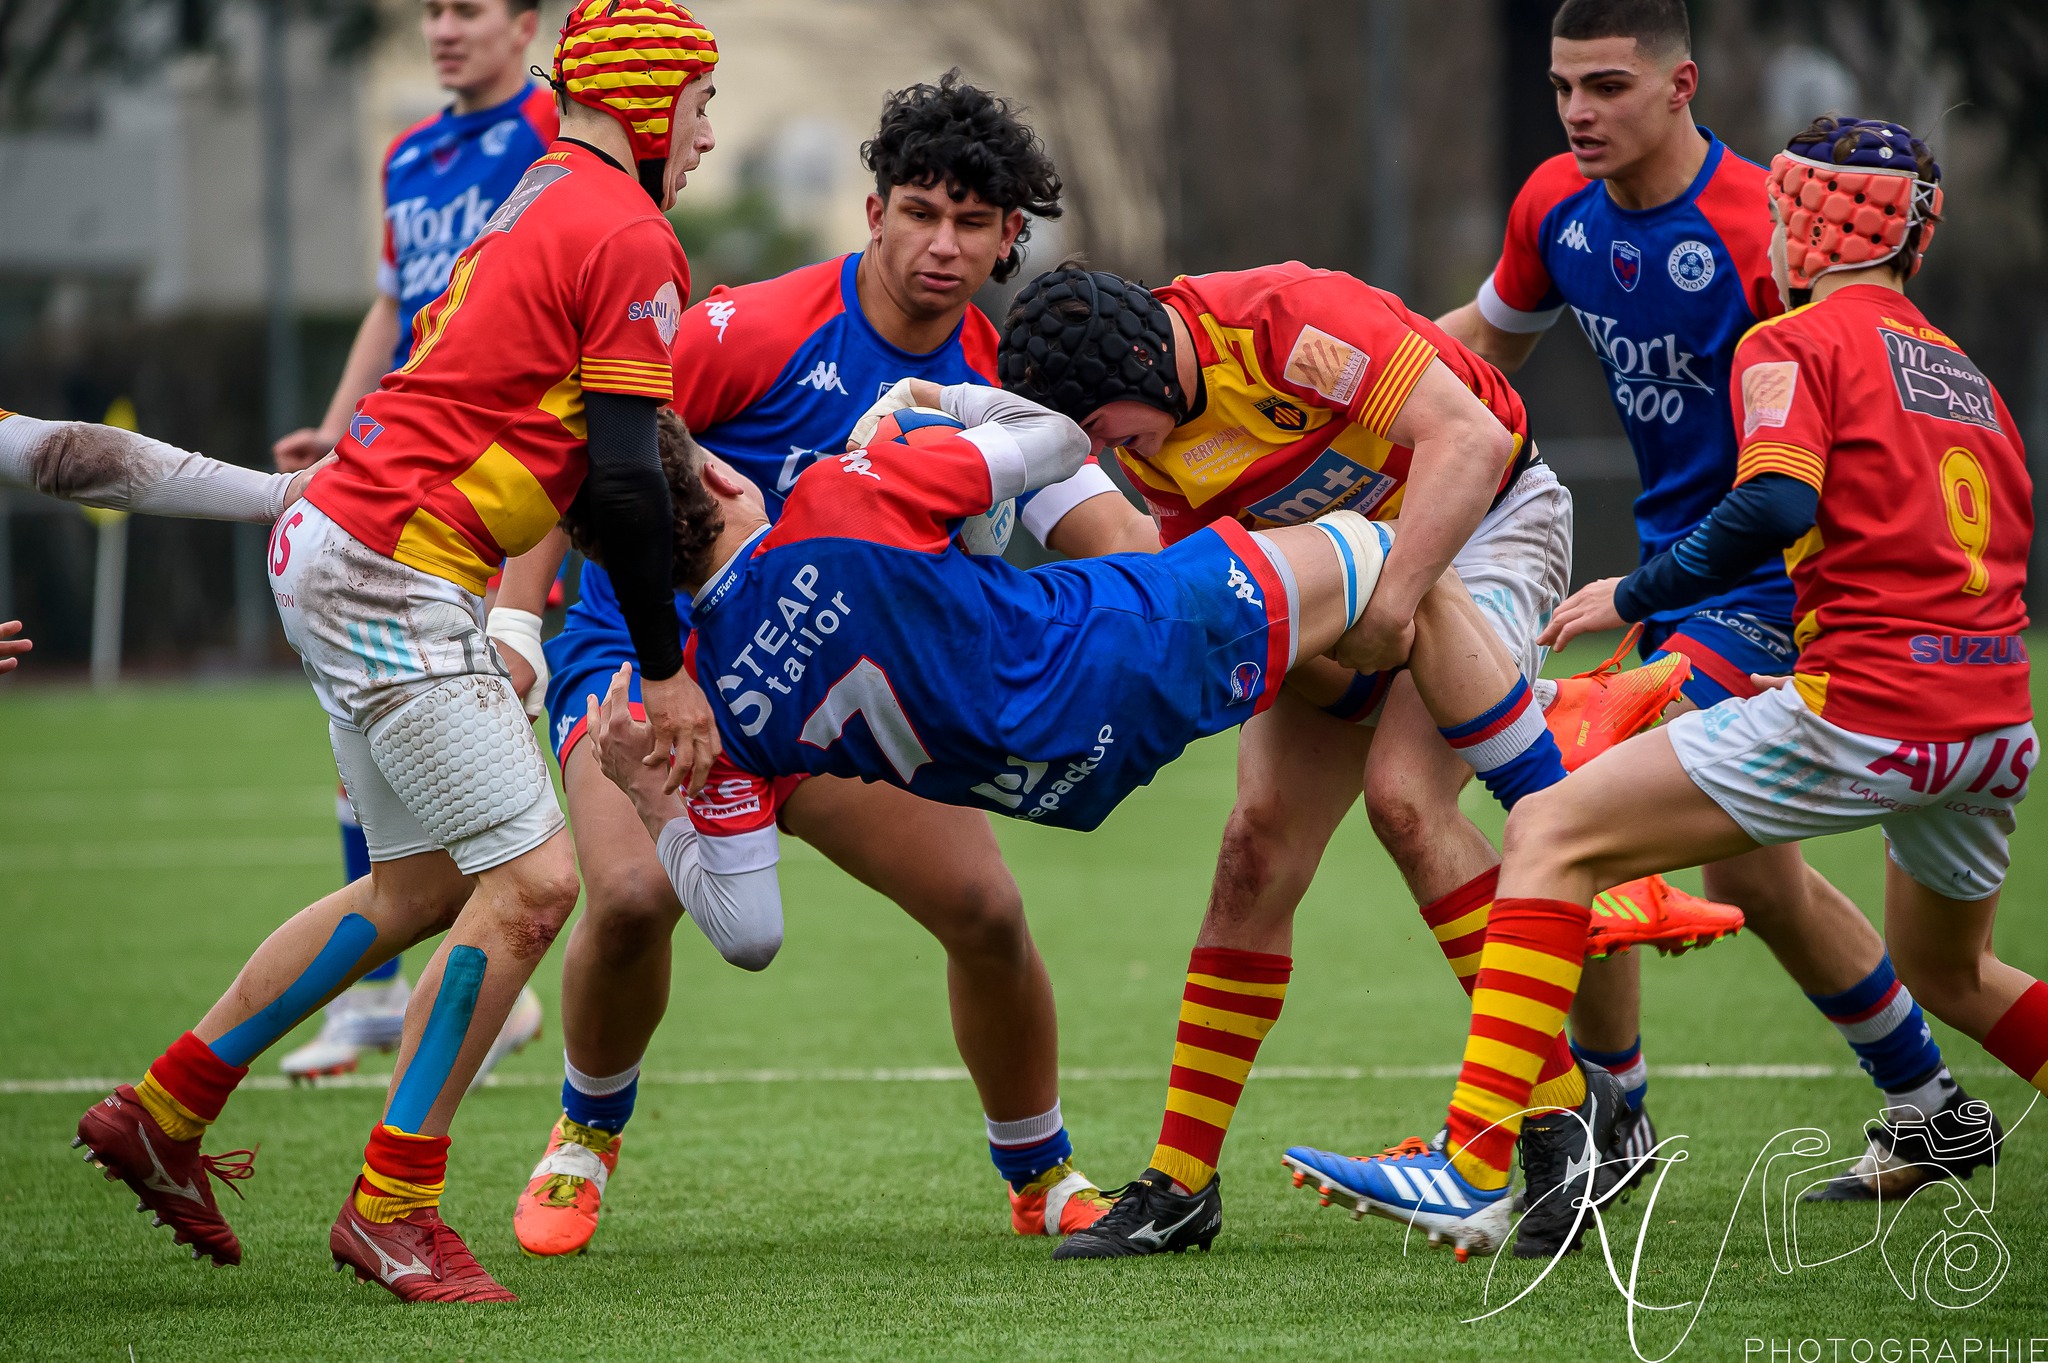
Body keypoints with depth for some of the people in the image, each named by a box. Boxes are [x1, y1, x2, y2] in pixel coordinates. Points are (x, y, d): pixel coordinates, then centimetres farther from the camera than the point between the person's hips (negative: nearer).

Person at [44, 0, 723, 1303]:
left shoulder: (542, 204, 17)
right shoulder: (630, 238, -12)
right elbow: (622, 479, -16)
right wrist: (666, 669, -9)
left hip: (337, 551, 10)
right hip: (393, 579, -10)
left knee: (425, 887, 17)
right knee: (531, 882, -9)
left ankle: (163, 1111, 24)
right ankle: (391, 1210, -4)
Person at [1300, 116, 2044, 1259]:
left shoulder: (1794, 344, 1)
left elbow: (1774, 508, -17)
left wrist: (1636, 596, -6)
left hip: (1868, 711, -8)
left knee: (1550, 836, -5)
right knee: (1947, 975, 34)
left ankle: (1475, 1169, -16)